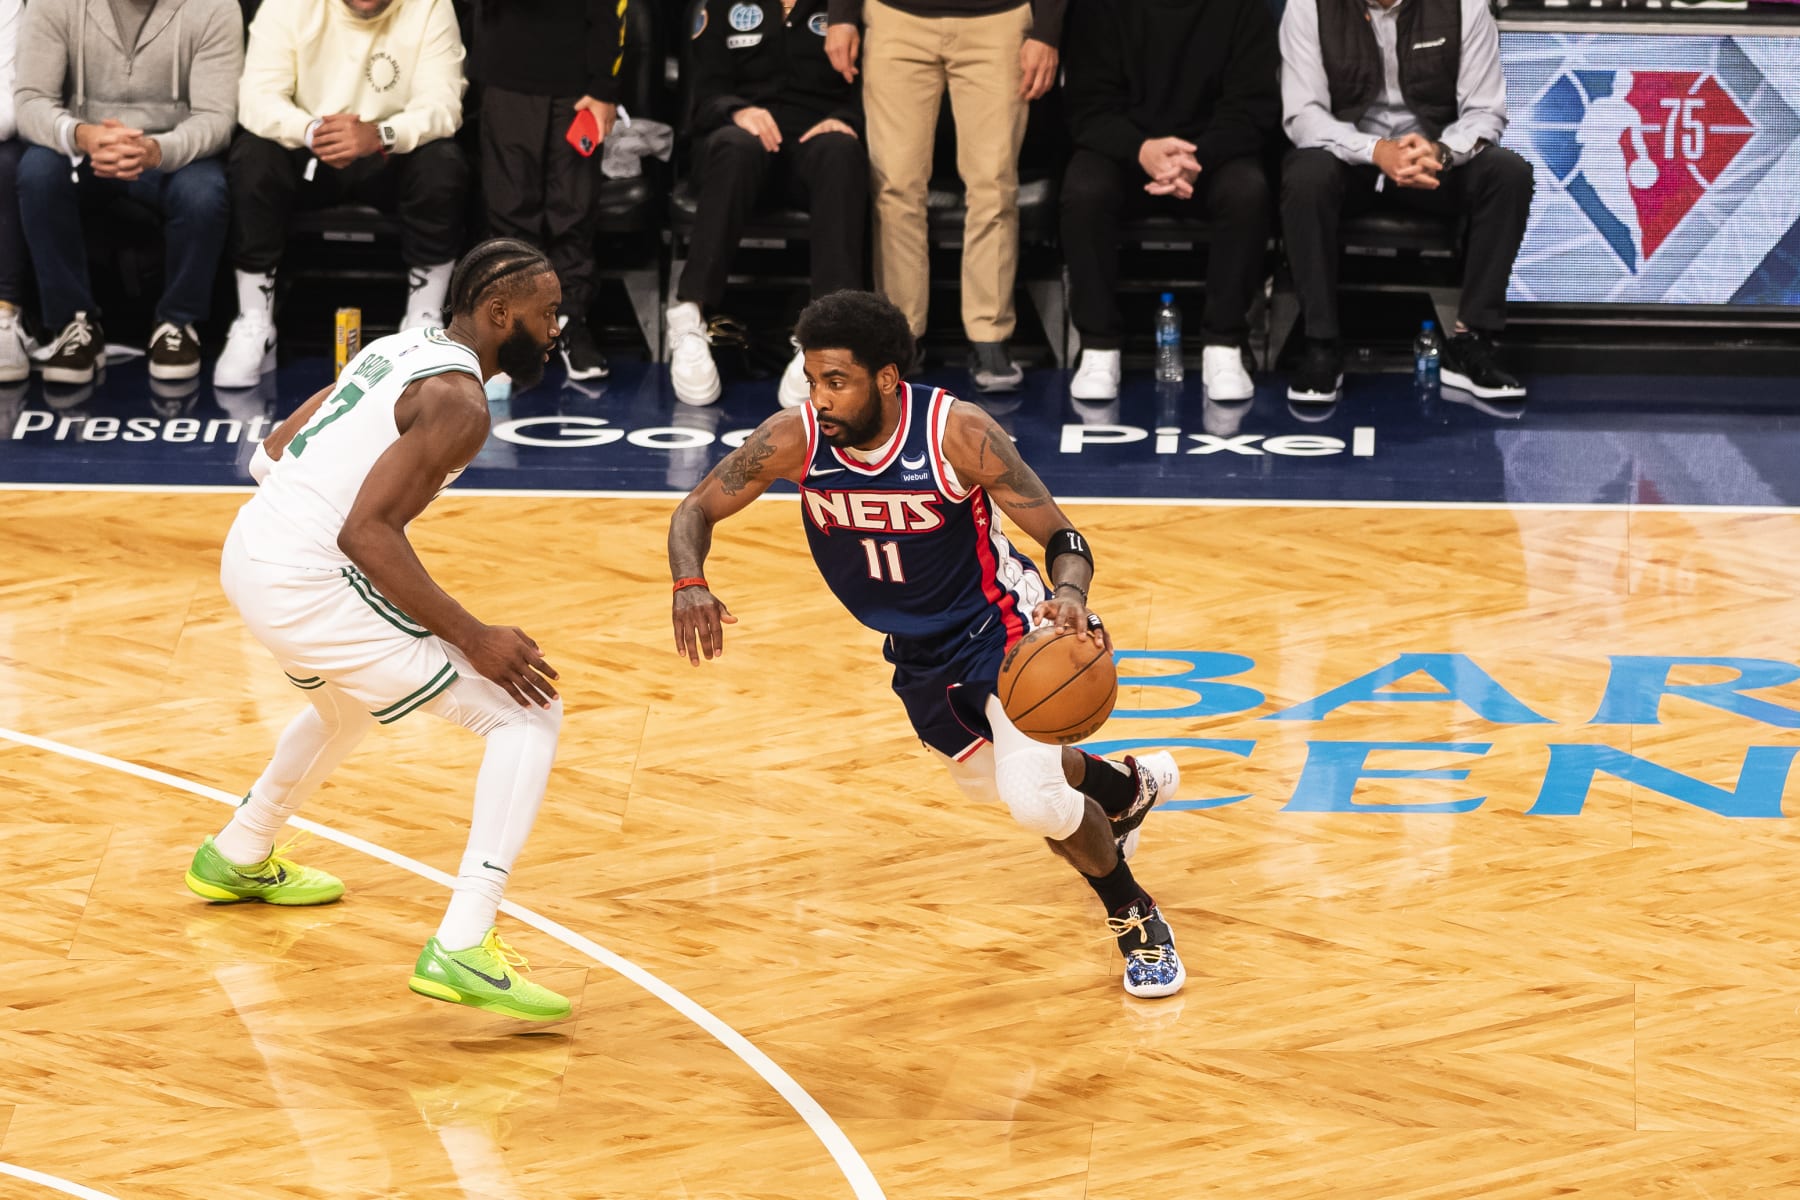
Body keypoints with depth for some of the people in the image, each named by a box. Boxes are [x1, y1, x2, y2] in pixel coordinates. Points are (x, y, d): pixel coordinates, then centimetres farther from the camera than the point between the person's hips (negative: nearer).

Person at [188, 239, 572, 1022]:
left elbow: (271, 456, 21)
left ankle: (239, 859, 58)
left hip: (249, 553, 10)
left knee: (351, 703, 40)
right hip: (311, 583, -10)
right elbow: (368, 533, -22)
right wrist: (473, 637, -20)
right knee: (529, 715, -8)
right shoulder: (458, 400, -13)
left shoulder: (399, 349, 14)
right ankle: (462, 950, -17)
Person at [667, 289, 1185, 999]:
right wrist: (689, 583, -33)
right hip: (917, 653, 6)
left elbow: (1060, 535, -26)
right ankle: (1131, 788, 57)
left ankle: (1138, 921, 5)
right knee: (989, 780, 26)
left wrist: (1069, 594, -50)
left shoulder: (956, 434, -30)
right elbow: (696, 511, -10)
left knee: (1035, 799, -23)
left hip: (1000, 627, -6)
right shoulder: (795, 440, -22)